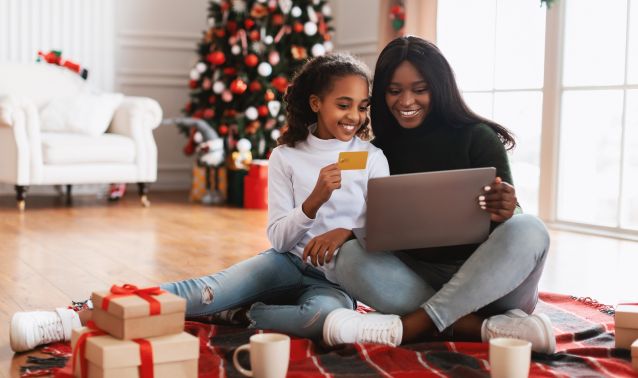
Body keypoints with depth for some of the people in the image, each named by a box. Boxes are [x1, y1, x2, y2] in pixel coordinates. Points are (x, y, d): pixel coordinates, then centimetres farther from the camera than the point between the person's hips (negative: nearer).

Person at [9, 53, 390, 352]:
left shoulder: (373, 158, 2)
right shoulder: (286, 157, 1)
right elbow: (279, 238, -5)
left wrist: (347, 232, -23)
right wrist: (314, 202, -25)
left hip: (338, 279, 0)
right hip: (290, 263, 0)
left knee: (326, 313, -39)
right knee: (210, 288, -29)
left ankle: (232, 315, -21)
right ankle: (74, 319, -34)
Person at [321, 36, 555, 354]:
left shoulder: (476, 137, -1)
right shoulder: (379, 150, 7)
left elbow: (508, 212, -6)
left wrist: (504, 213, -31)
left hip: (485, 280, -2)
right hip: (419, 278, 2)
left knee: (528, 231, -31)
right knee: (351, 257, -25)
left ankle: (409, 325, -35)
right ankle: (488, 328, -33)